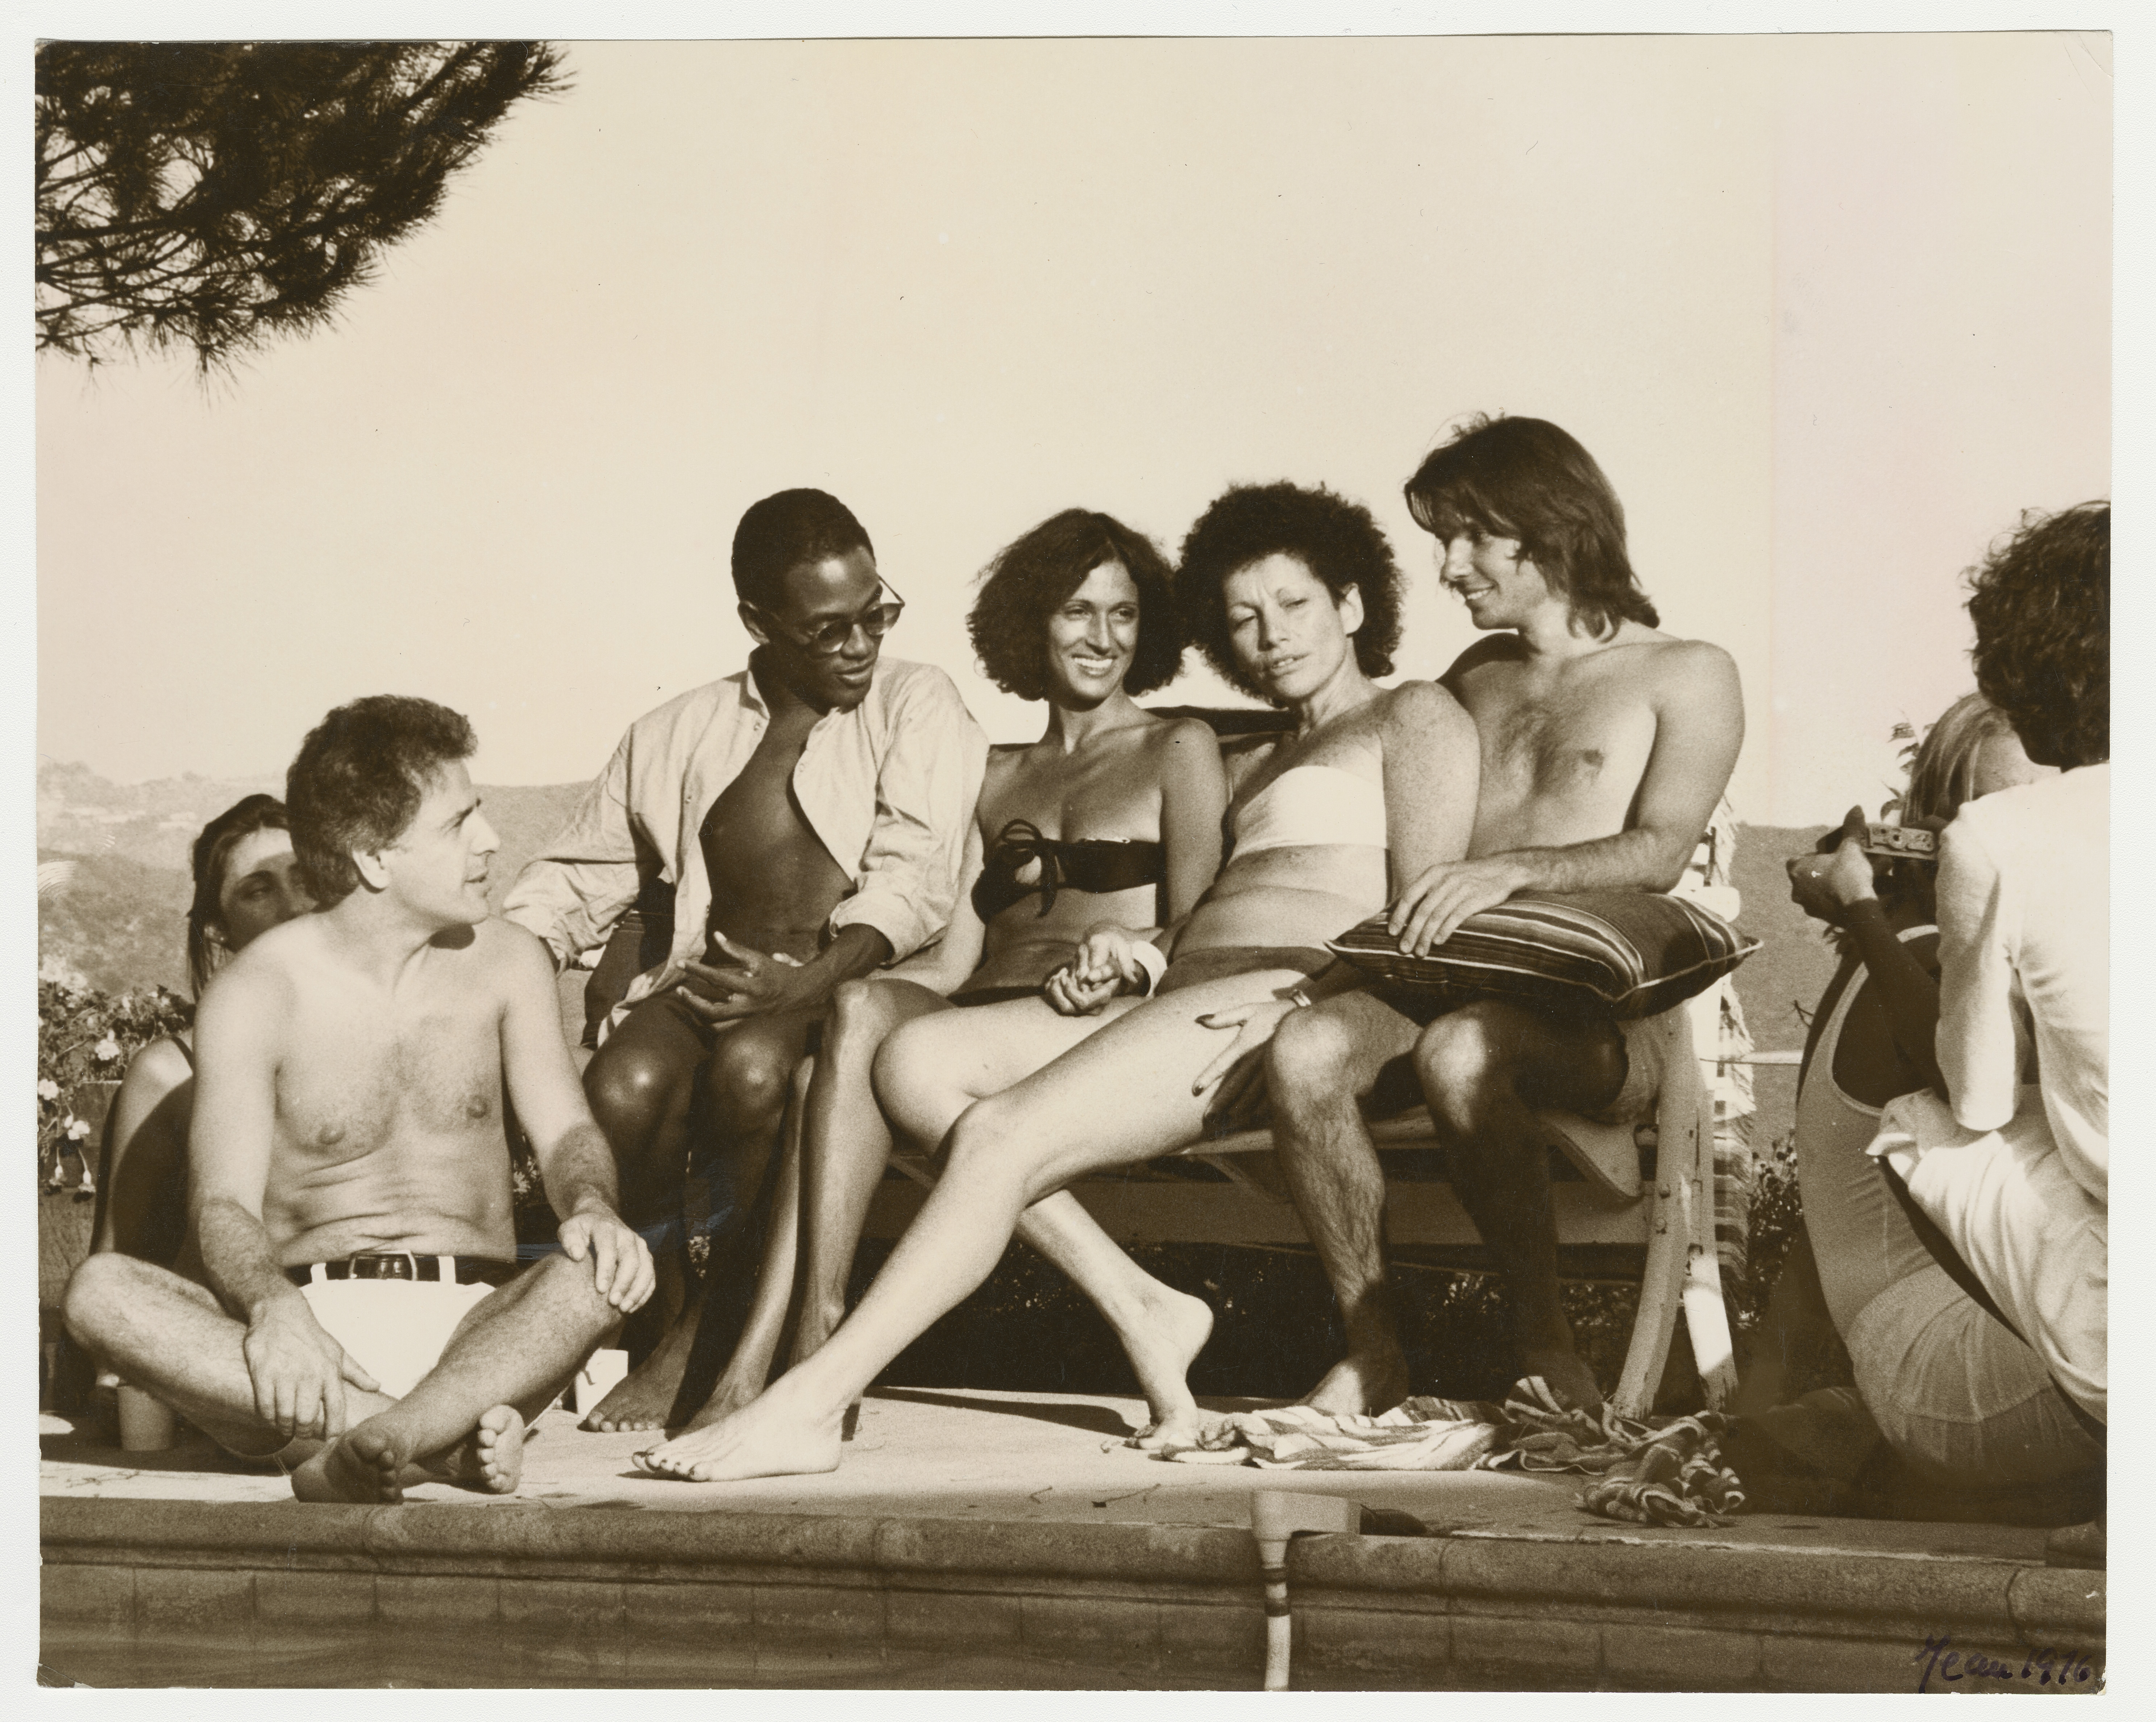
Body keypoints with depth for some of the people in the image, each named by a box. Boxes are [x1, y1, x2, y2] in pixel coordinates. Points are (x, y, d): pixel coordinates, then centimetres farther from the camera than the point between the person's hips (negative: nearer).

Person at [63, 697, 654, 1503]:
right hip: (311, 1322, -1)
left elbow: (566, 1131, 8)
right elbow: (224, 1206, -8)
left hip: (472, 1330, 1)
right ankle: (448, 1442, -38)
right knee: (98, 1289, -31)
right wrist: (273, 1308, -32)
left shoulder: (505, 962, 10)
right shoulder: (254, 995, -1)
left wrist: (592, 1209, -18)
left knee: (600, 1275, -32)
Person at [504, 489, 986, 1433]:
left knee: (751, 1065, -36)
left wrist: (808, 983, -22)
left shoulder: (918, 707, 11)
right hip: (710, 981, 3)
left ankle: (713, 1330, -16)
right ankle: (662, 1308, -8)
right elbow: (572, 879, 24)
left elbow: (914, 881, -4)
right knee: (622, 1086, -31)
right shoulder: (682, 734, 21)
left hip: (856, 983, -3)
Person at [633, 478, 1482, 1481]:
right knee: (916, 1061, -14)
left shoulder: (1414, 718, 10)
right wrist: (1143, 954, 4)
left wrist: (1294, 997, -18)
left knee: (1002, 1135, -26)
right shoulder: (1278, 762, 36)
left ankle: (805, 1411, -30)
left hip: (1291, 1004, -9)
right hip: (1186, 998, 9)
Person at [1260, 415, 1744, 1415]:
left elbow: (1659, 853, -7)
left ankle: (1546, 1351, -26)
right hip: (1455, 982, 5)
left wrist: (1511, 868, -23)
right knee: (1305, 1048, -29)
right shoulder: (1473, 679, 28)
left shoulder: (1685, 676, 10)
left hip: (1604, 1019, -5)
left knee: (1460, 1052, -39)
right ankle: (1373, 1351, -22)